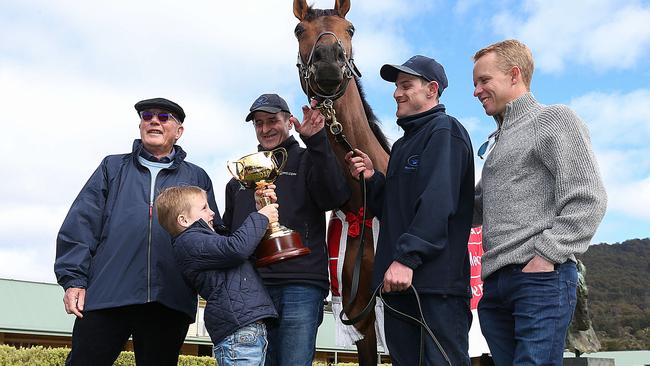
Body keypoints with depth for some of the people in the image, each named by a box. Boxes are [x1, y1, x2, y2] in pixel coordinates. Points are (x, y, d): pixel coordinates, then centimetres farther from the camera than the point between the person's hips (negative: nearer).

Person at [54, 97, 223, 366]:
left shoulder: (197, 178, 18)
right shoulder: (113, 167, 18)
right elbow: (81, 225, 9)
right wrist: (73, 278, -2)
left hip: (170, 303, 1)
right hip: (106, 295, 0)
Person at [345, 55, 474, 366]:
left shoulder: (444, 131, -4)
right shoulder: (403, 144, 24)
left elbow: (437, 203, -18)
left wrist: (406, 258, -25)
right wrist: (373, 178, 7)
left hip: (435, 282, -9)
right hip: (399, 282, 9)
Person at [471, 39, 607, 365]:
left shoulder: (555, 119, 2)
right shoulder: (495, 142, 25)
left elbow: (586, 201, -8)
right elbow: (475, 211, 25)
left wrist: (545, 256, -16)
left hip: (541, 278, -7)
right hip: (493, 282, 8)